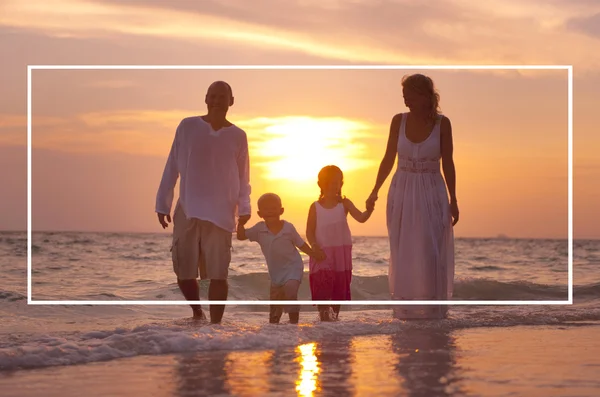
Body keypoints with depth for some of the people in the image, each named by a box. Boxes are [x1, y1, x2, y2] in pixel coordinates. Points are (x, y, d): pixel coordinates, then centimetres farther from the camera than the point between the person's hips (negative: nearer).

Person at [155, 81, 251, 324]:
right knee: (183, 272, 3)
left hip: (221, 214, 0)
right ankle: (197, 311, 29)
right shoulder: (187, 127, 2)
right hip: (187, 211, 0)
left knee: (218, 275, -5)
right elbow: (172, 167, 5)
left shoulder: (238, 136, 4)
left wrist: (244, 208, -7)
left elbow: (243, 177, 7)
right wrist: (163, 203, 2)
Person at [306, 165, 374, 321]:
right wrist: (314, 245, -19)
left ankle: (335, 317, 22)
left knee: (340, 288, 9)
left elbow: (361, 218, -15)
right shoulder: (315, 207, -2)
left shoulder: (344, 204, -1)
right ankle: (324, 318, -5)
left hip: (341, 253, 2)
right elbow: (310, 231, 0)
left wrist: (369, 210, -36)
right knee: (322, 286, -10)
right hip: (322, 254, -1)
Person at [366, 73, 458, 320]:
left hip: (432, 193, -2)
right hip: (402, 191, 2)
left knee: (431, 252, -2)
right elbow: (388, 159, 6)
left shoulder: (442, 123, -6)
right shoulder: (399, 121, -1)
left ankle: (433, 307, 10)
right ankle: (406, 308, 16)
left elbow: (448, 164, -1)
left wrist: (453, 200, -2)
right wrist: (375, 191, 5)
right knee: (404, 252, 5)